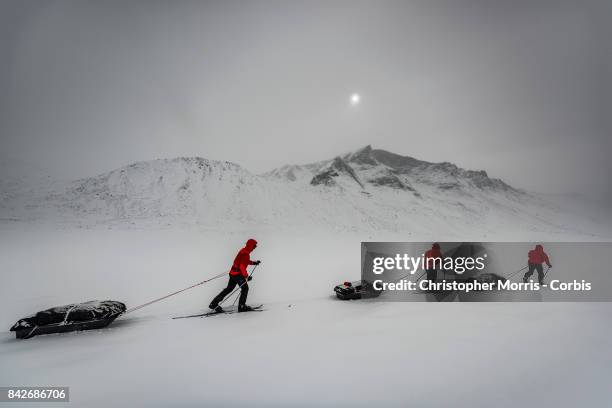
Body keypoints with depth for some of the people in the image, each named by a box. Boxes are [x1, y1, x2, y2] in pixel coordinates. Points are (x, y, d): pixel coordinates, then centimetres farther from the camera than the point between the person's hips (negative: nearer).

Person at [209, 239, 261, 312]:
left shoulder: (243, 251, 12)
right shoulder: (245, 253, -18)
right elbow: (242, 266, -23)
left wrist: (254, 262, 23)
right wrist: (246, 276, -18)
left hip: (233, 272, 10)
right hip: (237, 274, -10)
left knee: (229, 289, 15)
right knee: (245, 288, 0)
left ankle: (214, 304, 18)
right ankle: (241, 306, 4)